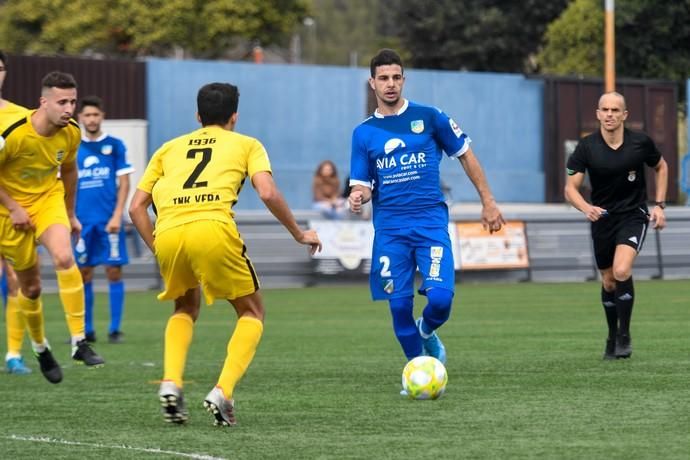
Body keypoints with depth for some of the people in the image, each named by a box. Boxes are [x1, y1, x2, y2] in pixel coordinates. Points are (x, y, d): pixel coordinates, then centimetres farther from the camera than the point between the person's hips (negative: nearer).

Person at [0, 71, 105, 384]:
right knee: (30, 286, 6)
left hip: (49, 199, 3)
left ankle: (78, 341, -23)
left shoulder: (71, 132, -10)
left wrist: (71, 214, 18)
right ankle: (39, 346, 33)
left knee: (64, 257, -26)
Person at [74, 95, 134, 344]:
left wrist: (117, 216, -8)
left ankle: (115, 329, 2)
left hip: (108, 220, -2)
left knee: (114, 271, -3)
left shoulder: (115, 145, 3)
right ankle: (86, 330, 11)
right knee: (83, 274, 4)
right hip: (82, 220, 2)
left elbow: (124, 183, 1)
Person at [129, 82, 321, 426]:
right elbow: (268, 193, 5)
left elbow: (136, 207, 22)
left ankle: (170, 383, 7)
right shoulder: (246, 145, 22)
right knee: (252, 313, 16)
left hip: (167, 234, 4)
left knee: (186, 308, 30)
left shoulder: (169, 148, 30)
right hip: (213, 229, -3)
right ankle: (222, 392, -4)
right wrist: (299, 234, 17)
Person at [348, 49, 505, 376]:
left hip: (431, 222, -2)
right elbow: (362, 184, 10)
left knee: (440, 298, -16)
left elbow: (465, 155, 11)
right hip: (390, 228, 2)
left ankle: (426, 332, 18)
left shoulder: (429, 117, 3)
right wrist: (358, 197, -15)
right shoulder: (364, 133, 9)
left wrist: (488, 202, 9)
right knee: (399, 305, -3)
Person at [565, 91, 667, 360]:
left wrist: (659, 205, 4)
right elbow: (571, 189, -9)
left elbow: (661, 167, 10)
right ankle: (612, 337, 32)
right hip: (602, 217, 2)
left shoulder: (641, 143, -11)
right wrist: (586, 207, -30)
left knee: (622, 270, -23)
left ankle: (624, 335, -8)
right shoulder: (586, 147, -11)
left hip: (633, 215, -2)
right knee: (608, 282, 10)